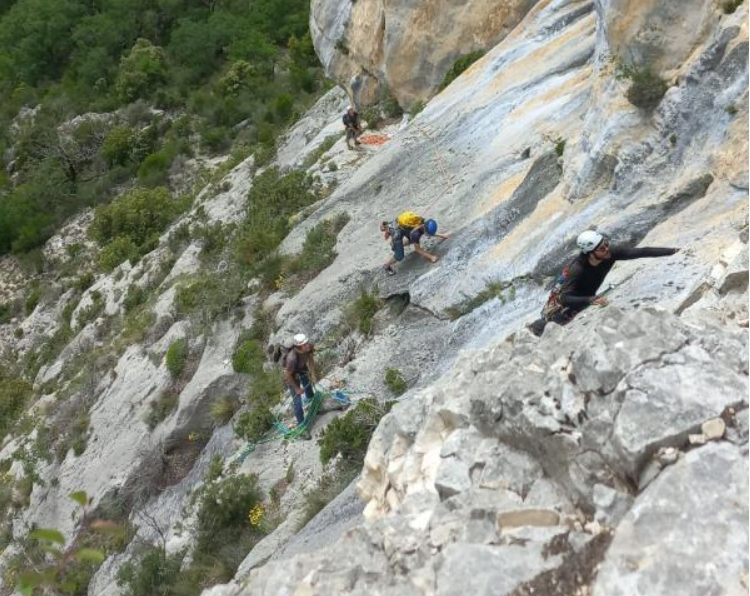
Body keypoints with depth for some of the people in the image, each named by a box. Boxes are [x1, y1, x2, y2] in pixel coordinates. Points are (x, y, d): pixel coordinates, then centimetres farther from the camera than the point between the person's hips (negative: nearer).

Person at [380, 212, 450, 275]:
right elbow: (417, 249, -19)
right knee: (399, 256, -12)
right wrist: (431, 257, -19)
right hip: (397, 230, -7)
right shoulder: (416, 233, -35)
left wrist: (441, 235, 11)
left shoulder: (425, 223, -16)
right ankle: (386, 266, 16)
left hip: (401, 224, 7)